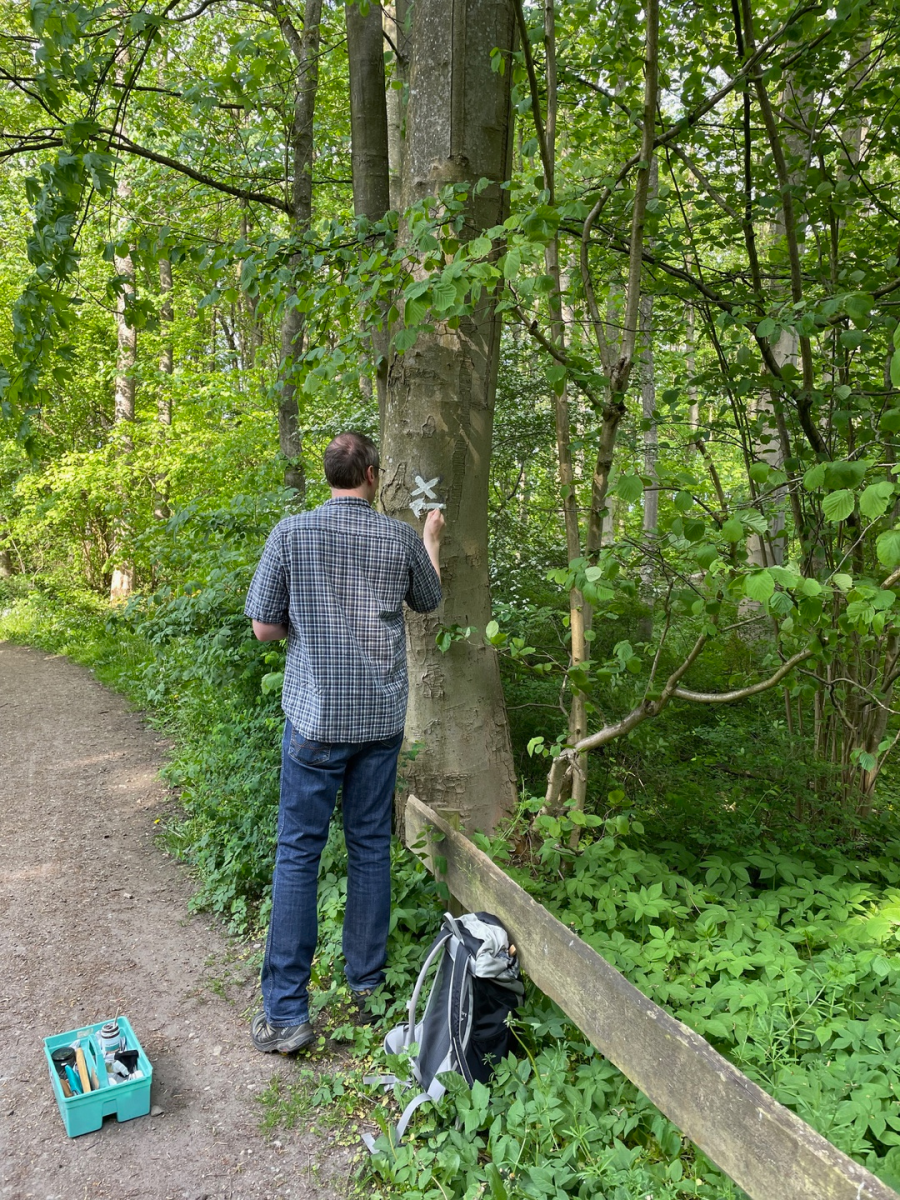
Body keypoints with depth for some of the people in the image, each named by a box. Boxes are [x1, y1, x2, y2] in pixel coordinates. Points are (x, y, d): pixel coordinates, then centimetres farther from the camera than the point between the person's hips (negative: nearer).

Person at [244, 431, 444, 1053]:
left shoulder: (291, 533, -6)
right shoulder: (401, 537, 0)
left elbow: (263, 627, -3)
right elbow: (429, 600, 19)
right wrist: (432, 539, 34)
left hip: (316, 718, -2)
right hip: (382, 719, 2)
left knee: (298, 854, 5)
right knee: (371, 847, 14)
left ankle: (285, 1013, 9)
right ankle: (367, 985, 26)